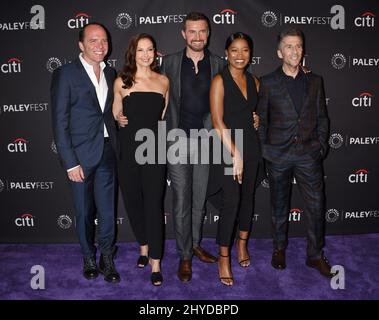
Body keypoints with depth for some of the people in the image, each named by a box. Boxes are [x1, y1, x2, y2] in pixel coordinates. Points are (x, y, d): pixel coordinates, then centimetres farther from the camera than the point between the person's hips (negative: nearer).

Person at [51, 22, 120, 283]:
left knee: (108, 210, 10)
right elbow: (60, 122, -9)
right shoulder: (65, 74, -7)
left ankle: (107, 259, 27)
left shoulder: (110, 73, 9)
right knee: (84, 212, 11)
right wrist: (70, 163, -13)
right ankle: (89, 258, 32)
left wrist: (117, 149, 3)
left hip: (108, 153, 4)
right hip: (81, 154, -3)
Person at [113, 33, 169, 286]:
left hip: (153, 150, 0)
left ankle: (156, 263, 9)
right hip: (128, 150, 1)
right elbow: (116, 115, 13)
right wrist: (120, 120, -5)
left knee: (154, 205, -1)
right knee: (133, 201, 11)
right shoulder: (121, 82, 3)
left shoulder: (163, 81, 7)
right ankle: (144, 245, 36)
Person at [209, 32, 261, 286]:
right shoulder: (220, 81, -8)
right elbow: (218, 121, -15)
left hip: (251, 146, 6)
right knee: (231, 202, -6)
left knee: (248, 197, 13)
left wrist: (255, 119, 4)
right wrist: (235, 154, -17)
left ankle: (242, 244, 35)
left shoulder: (254, 81, 10)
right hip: (228, 148, -6)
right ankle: (224, 258, 9)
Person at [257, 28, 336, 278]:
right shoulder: (268, 83, 1)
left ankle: (316, 255, 22)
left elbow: (322, 117, 10)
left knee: (316, 205, 5)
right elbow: (262, 119, 3)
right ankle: (279, 248, 31)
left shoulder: (314, 81, 8)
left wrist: (321, 145, 1)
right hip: (278, 154, -1)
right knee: (279, 204, 12)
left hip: (309, 154, 2)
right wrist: (264, 150, -1)